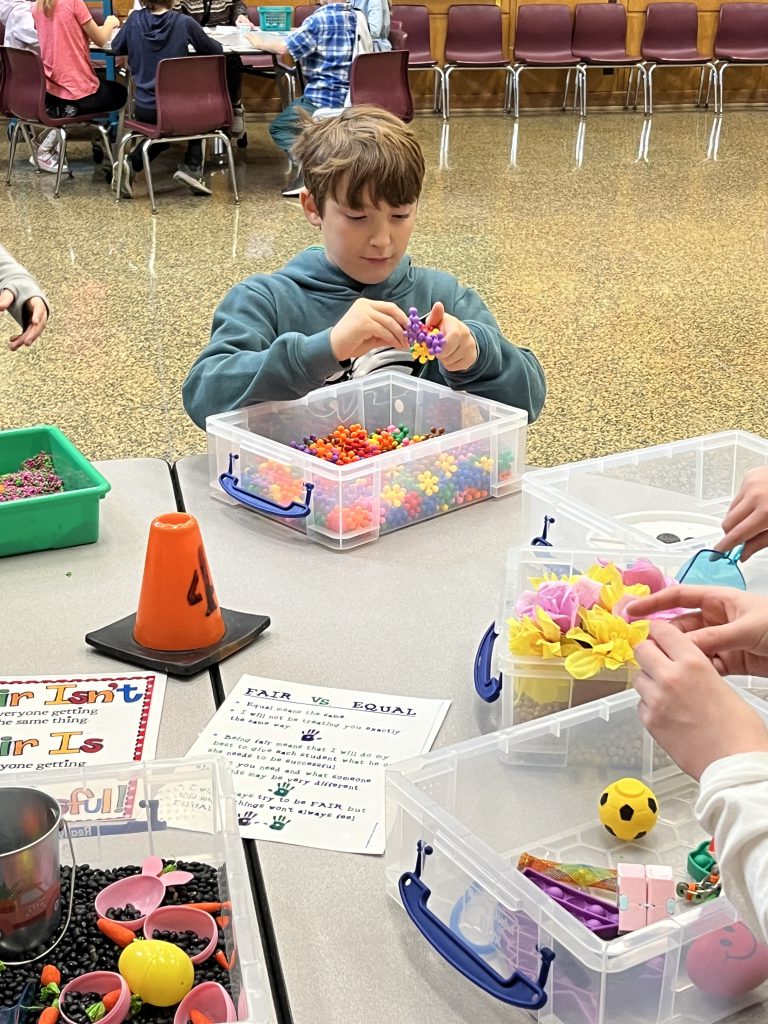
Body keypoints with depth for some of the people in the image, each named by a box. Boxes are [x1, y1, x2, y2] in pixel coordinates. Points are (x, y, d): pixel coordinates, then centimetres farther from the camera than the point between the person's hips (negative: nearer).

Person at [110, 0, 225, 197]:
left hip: (144, 109, 3)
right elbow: (216, 50, 3)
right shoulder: (184, 22, -10)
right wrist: (193, 40, 23)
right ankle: (191, 168, 11)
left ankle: (131, 164, 7)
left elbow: (116, 48, 14)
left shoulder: (135, 19, -2)